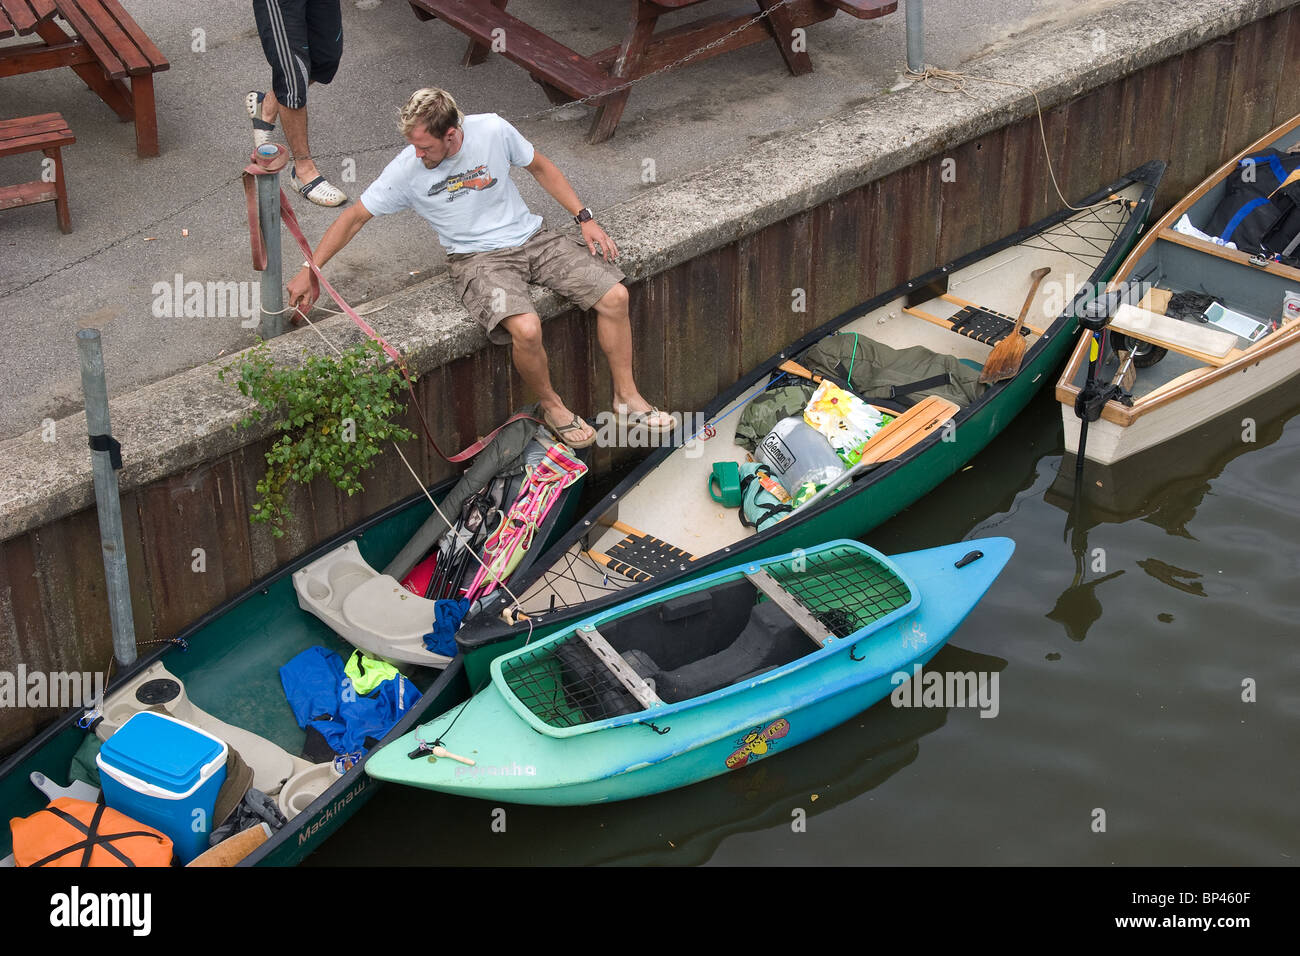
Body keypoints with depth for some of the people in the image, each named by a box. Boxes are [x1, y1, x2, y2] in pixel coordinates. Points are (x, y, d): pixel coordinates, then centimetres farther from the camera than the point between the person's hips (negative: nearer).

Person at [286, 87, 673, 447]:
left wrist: (585, 219, 4)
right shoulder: (406, 169, -12)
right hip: (478, 258, -3)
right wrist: (308, 272, -4)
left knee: (615, 296, -12)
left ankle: (627, 398, 7)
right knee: (525, 328, -32)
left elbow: (540, 167, 8)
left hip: (531, 238, 3)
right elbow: (355, 216, -2)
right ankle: (552, 407, -2)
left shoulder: (493, 130, -9)